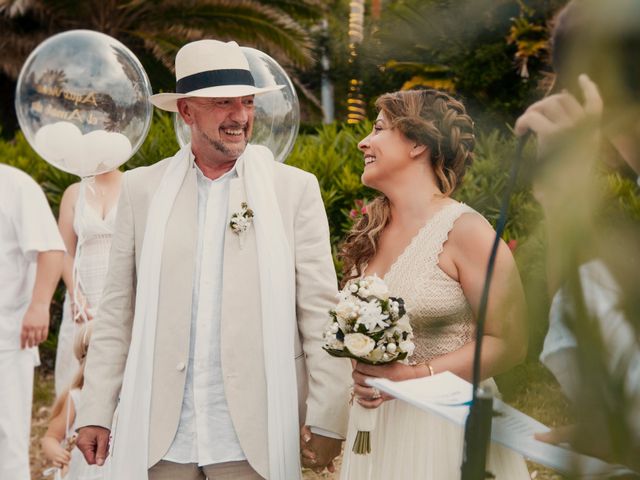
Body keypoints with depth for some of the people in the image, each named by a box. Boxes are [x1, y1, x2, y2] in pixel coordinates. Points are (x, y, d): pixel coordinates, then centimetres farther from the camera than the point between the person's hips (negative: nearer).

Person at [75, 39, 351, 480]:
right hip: (157, 436, 2)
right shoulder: (142, 188, 5)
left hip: (253, 438, -1)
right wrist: (95, 412, 2)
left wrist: (327, 419, -6)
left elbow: (320, 312, -2)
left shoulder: (295, 188, 0)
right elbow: (118, 311, 6)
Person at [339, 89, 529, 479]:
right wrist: (362, 373, -2)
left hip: (446, 424, -6)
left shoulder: (464, 230, -13)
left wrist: (414, 376, -18)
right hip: (375, 424, 6)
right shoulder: (370, 233, 6)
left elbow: (509, 342, -15)